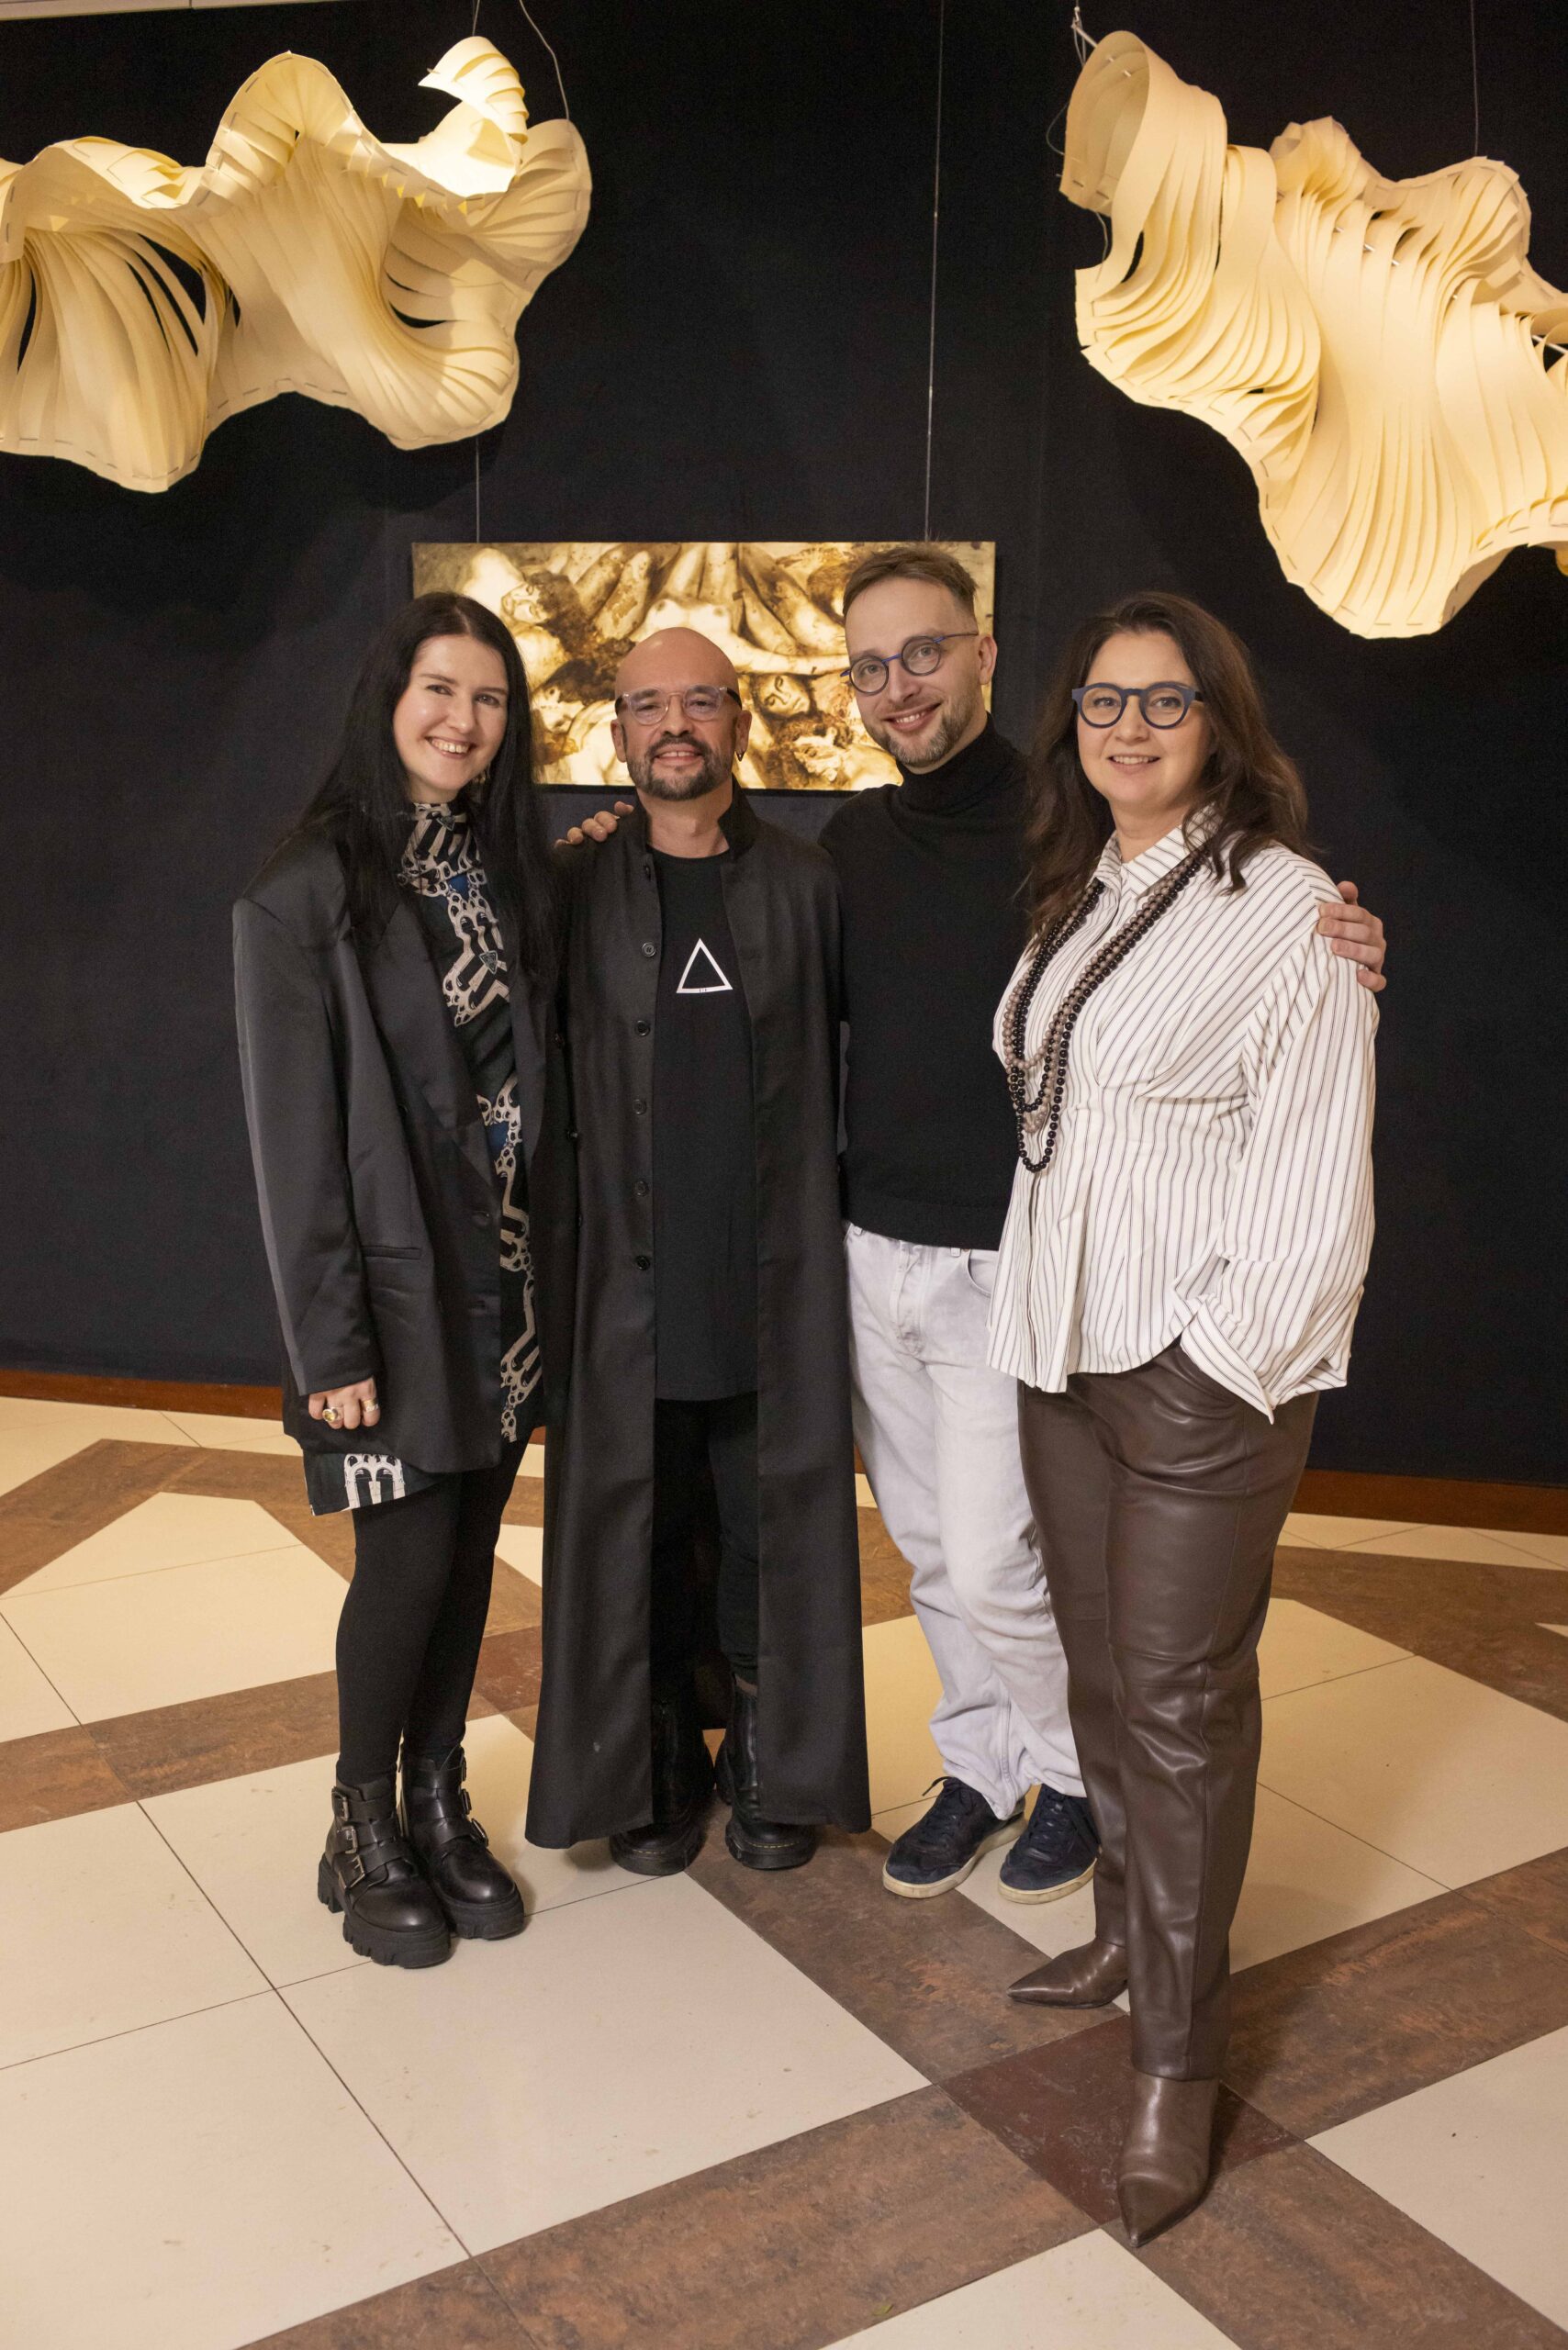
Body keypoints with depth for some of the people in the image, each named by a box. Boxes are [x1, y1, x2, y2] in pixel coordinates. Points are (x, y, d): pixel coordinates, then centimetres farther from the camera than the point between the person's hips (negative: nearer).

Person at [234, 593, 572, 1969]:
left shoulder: (513, 873, 8)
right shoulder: (311, 888, -9)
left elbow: (542, 1080, 10)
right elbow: (293, 1129, -12)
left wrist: (554, 1260, 3)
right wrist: (328, 1339, -13)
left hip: (507, 1277, 5)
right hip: (397, 1282, -5)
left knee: (470, 1549, 11)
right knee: (410, 1555, -1)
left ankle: (438, 1803, 29)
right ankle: (364, 1833, 21)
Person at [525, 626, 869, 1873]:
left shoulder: (806, 882, 4)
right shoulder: (577, 889, 4)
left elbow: (846, 1057, 7)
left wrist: (832, 1212, 1)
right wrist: (569, 1231, -2)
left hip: (777, 1270, 0)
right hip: (631, 1269, 0)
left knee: (776, 1521, 8)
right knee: (638, 1527, 9)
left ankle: (775, 1765, 27)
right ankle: (655, 1770, 27)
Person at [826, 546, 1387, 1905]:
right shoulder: (848, 844, 7)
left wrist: (1334, 963, -26)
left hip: (1000, 1267, -5)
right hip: (873, 1250, 6)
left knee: (989, 1564, -1)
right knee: (930, 1552, 16)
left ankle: (1078, 1772, 27)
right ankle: (984, 1769, 37)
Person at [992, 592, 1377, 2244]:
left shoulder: (1283, 906, -10)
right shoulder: (1074, 899, 12)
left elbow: (1317, 1173, -12)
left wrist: (1229, 1360, -14)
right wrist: (1037, 1311, 10)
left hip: (1204, 1364, -7)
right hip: (1063, 1345, 7)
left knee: (1178, 1698, -1)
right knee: (1101, 1660, 16)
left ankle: (1177, 2061, 13)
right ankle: (1129, 1926, 37)